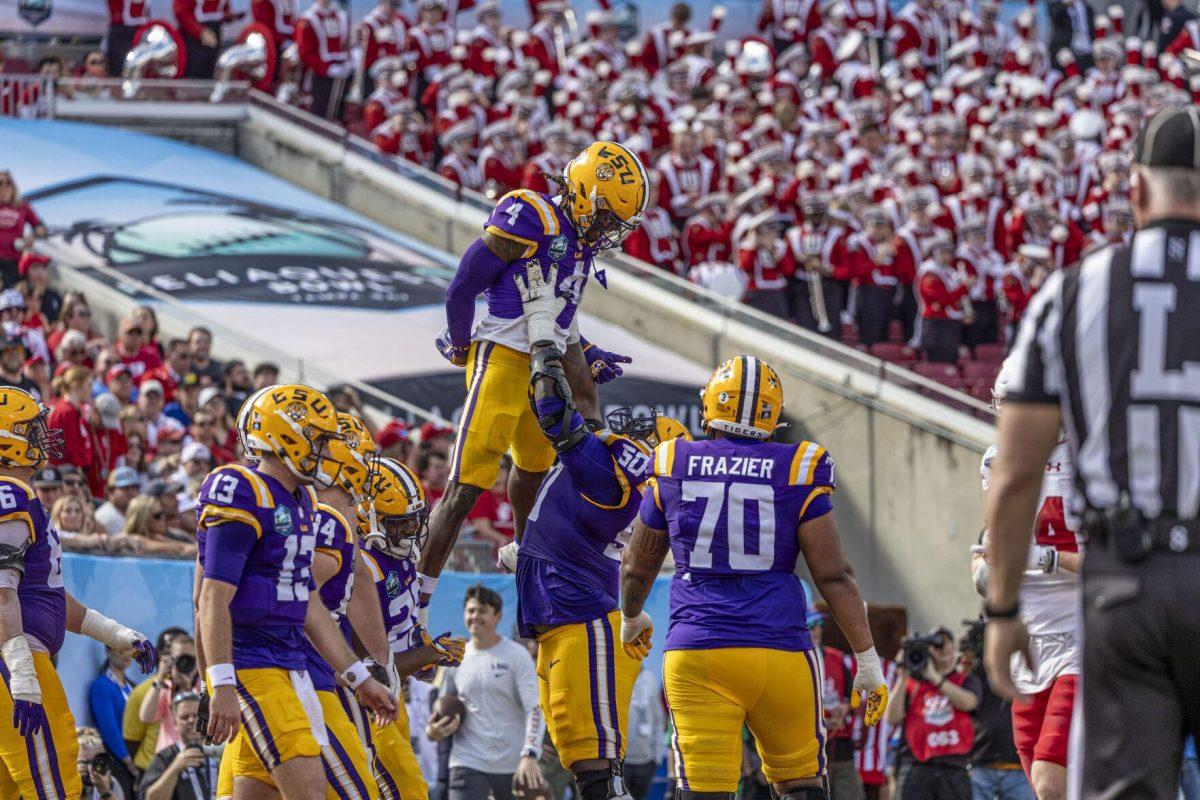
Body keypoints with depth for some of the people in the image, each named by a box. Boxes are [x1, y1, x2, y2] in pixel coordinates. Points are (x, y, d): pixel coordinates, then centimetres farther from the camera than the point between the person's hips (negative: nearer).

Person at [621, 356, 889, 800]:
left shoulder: (673, 468, 5)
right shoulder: (795, 473, -1)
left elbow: (638, 566, 18)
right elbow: (834, 575, -3)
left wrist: (631, 619, 39)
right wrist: (867, 660, 4)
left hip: (695, 656, 1)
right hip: (778, 653, -1)